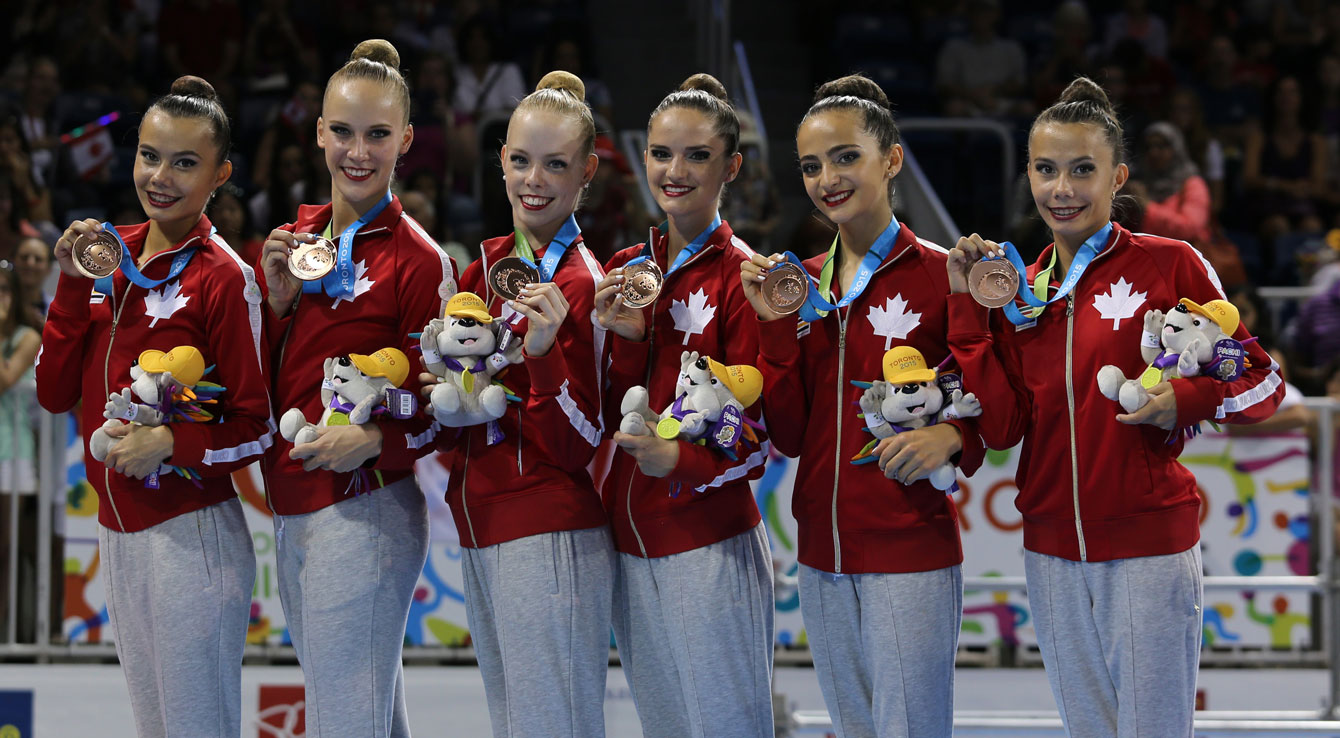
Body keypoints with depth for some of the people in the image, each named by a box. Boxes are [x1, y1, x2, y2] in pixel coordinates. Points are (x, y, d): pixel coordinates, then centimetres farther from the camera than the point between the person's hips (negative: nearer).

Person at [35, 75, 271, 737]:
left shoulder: (223, 278, -10)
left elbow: (258, 428, -8)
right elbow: (55, 393, 6)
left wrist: (171, 445, -22)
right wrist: (74, 286, -4)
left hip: (191, 537, -7)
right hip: (116, 532, 7)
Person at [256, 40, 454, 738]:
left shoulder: (417, 259, -9)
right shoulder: (298, 236, 10)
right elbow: (265, 381, 14)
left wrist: (375, 439, -22)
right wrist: (278, 299, -2)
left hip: (363, 514, -7)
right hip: (290, 512, 7)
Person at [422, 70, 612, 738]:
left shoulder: (582, 284, -9)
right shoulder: (485, 268, 12)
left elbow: (578, 446, -13)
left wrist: (543, 353, -26)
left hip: (551, 538, -7)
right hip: (480, 532, 7)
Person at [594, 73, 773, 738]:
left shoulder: (741, 276, -8)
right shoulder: (626, 272, 10)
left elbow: (761, 434, -8)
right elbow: (612, 420, 8)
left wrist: (683, 460, -26)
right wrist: (626, 340, -9)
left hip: (710, 544, -6)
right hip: (631, 542, 6)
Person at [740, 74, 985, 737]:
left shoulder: (939, 274, -7)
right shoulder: (801, 284, 9)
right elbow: (788, 434, 6)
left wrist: (951, 435, -24)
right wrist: (776, 325, -4)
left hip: (911, 551, -6)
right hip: (823, 551, 6)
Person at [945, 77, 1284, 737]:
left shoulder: (1168, 264, -4)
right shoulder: (1018, 289, 10)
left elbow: (1262, 383, -2)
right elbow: (1001, 426, 0)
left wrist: (1188, 401, -21)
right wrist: (968, 307, -3)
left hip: (1149, 542, -5)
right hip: (1051, 548, 5)